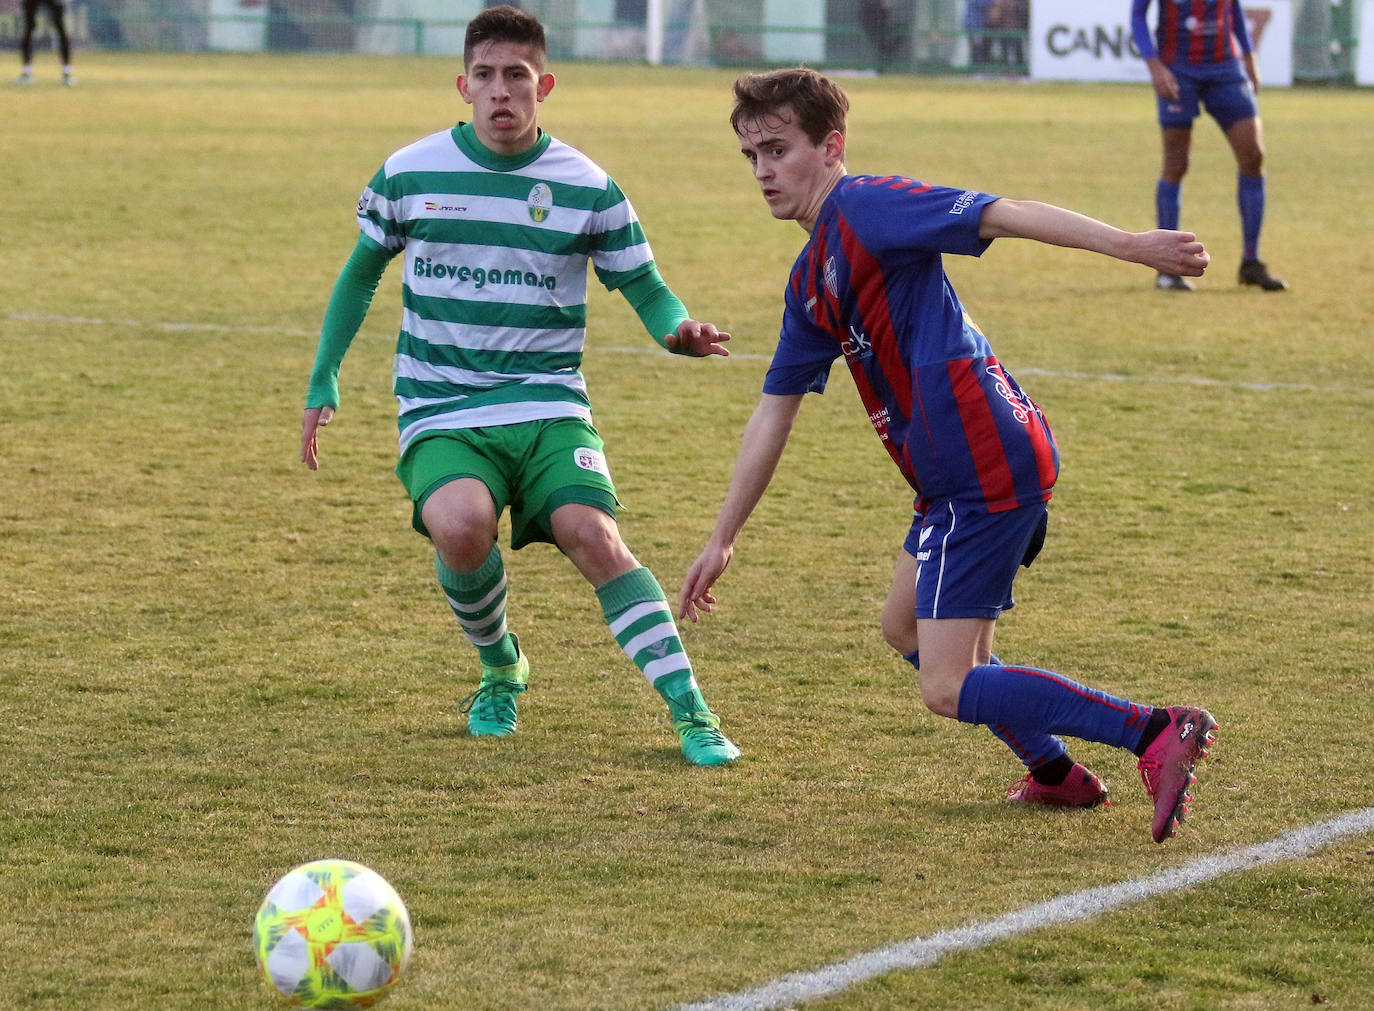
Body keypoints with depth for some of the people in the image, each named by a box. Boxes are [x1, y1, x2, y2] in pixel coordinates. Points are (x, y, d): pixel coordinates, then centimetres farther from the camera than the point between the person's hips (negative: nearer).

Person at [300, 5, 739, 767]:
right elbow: (360, 276, 16)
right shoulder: (408, 175, 2)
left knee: (592, 534, -24)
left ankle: (691, 715, -20)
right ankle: (500, 669, 1)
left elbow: (646, 290, 5)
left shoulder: (588, 189, 1)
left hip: (548, 408, 0)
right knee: (461, 525, -29)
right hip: (440, 413, 0)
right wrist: (323, 383, 10)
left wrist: (679, 331, -19)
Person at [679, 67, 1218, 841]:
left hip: (984, 470, -10)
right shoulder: (810, 281, 19)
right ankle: (1056, 773, 33)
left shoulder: (866, 207, -9)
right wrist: (722, 542, 29)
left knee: (949, 688, -10)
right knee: (907, 629, 28)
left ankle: (1158, 733, -15)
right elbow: (775, 412, 27)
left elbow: (1009, 216, -20)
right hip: (958, 477, 10)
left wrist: (1128, 246, -33)